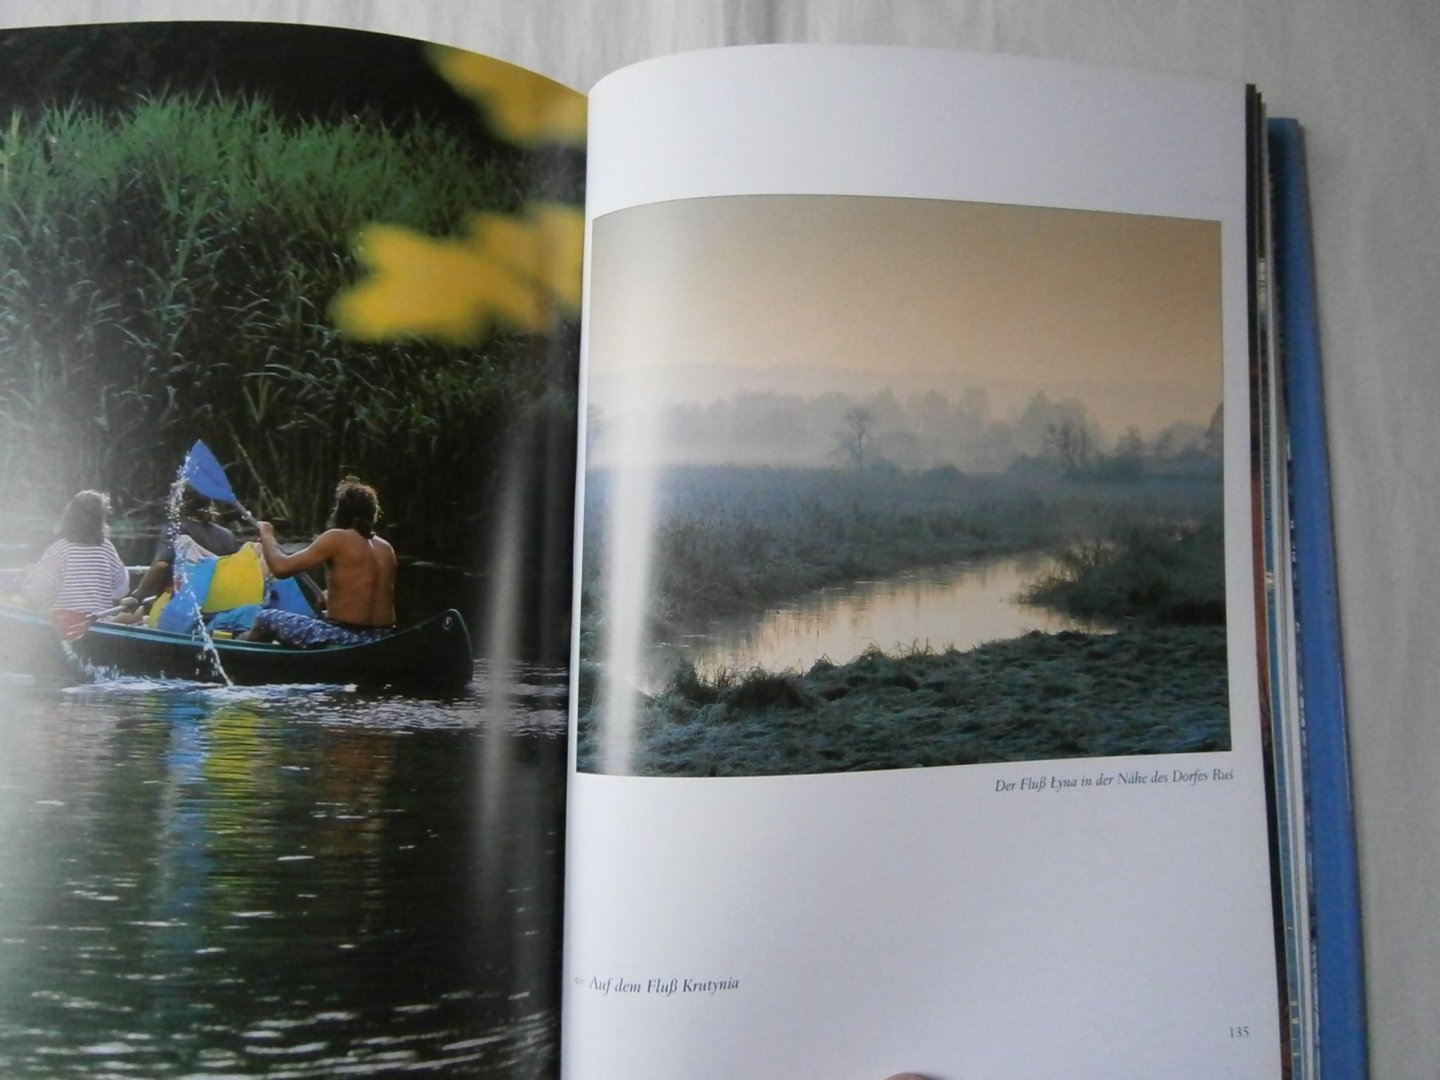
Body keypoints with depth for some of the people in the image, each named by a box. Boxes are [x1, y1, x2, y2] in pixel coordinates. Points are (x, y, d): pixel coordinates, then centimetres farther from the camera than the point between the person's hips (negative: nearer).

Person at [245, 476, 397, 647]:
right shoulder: (386, 548, 8)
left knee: (267, 618, 14)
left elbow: (281, 568, -11)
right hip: (380, 640, 7)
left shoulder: (336, 539, -10)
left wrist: (266, 534, 6)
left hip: (343, 639, -7)